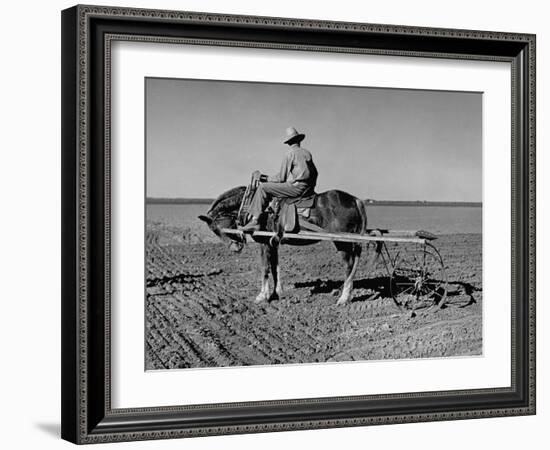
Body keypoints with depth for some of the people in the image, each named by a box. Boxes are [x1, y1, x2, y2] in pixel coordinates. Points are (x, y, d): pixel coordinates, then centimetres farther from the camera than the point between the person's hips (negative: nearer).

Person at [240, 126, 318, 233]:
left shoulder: (290, 153, -3)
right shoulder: (307, 153, 17)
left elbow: (281, 177, -5)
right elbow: (314, 173, 20)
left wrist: (264, 178, 6)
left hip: (297, 187, -8)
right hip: (308, 190, 8)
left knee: (263, 187, -7)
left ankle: (255, 221, -14)